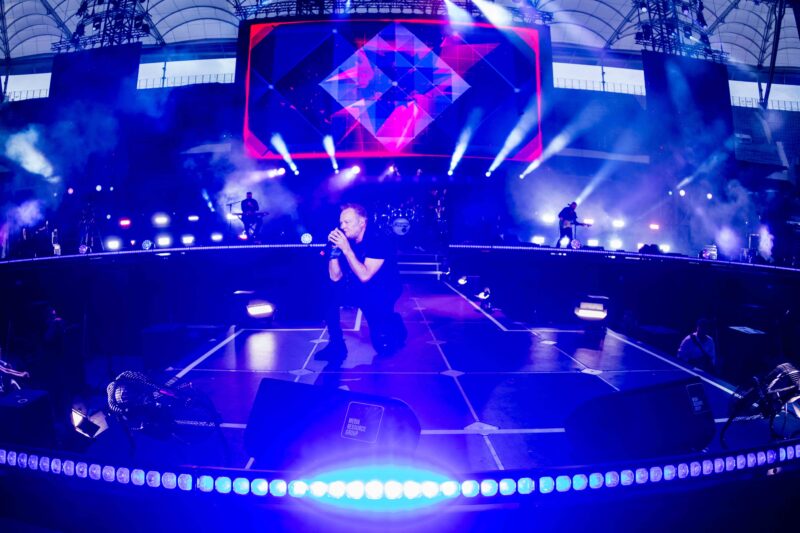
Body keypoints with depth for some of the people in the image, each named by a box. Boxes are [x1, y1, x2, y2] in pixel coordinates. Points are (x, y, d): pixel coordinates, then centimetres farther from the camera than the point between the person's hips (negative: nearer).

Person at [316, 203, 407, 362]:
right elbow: (335, 277, -8)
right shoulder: (345, 241, -7)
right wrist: (334, 249, -19)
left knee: (383, 345, -17)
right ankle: (336, 345, -6)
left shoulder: (378, 241, -23)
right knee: (330, 295, -19)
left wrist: (346, 249, -32)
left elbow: (364, 276, -31)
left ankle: (394, 324, 17)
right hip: (360, 290, 5)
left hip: (385, 292, -5)